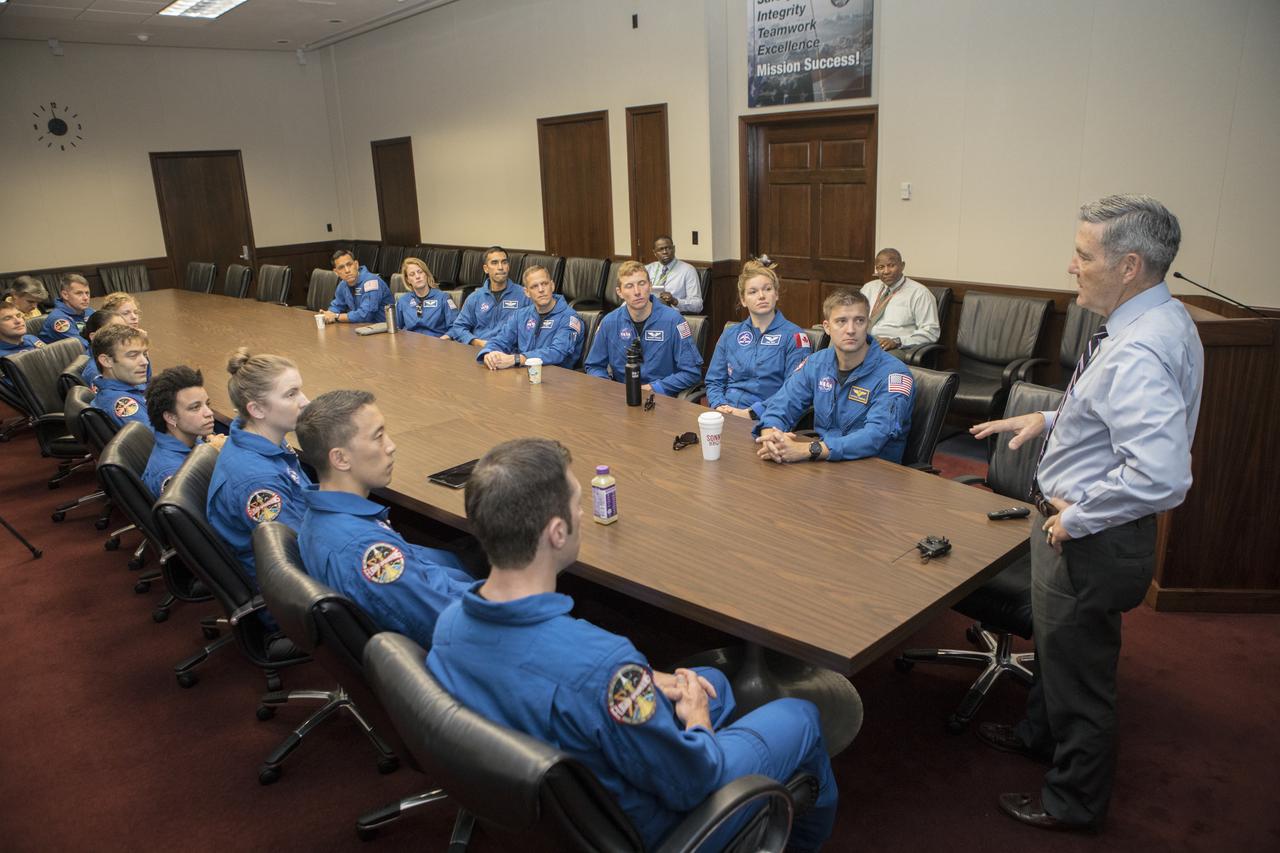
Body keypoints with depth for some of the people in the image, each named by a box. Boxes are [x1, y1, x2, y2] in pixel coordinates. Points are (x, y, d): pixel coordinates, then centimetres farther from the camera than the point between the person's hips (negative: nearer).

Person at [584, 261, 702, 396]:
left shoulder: (672, 320, -8)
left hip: (662, 397, -2)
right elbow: (594, 366, 14)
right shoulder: (609, 322, 3)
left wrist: (654, 388, -13)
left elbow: (692, 371, -7)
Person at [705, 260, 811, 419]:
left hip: (763, 419, -5)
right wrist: (720, 406, -4)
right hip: (725, 415, 5)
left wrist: (751, 413, -17)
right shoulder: (730, 334, 18)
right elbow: (714, 381, 18)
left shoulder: (794, 336, 2)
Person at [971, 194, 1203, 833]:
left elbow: (1162, 475, -39)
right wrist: (1052, 419, 8)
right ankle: (1040, 734, 56)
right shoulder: (1161, 320, 2)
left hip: (1089, 539, -10)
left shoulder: (1135, 354, -31)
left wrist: (1077, 518, -26)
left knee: (1078, 667, 12)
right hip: (1079, 524, 10)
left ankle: (1074, 803, 36)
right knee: (1054, 642, 30)